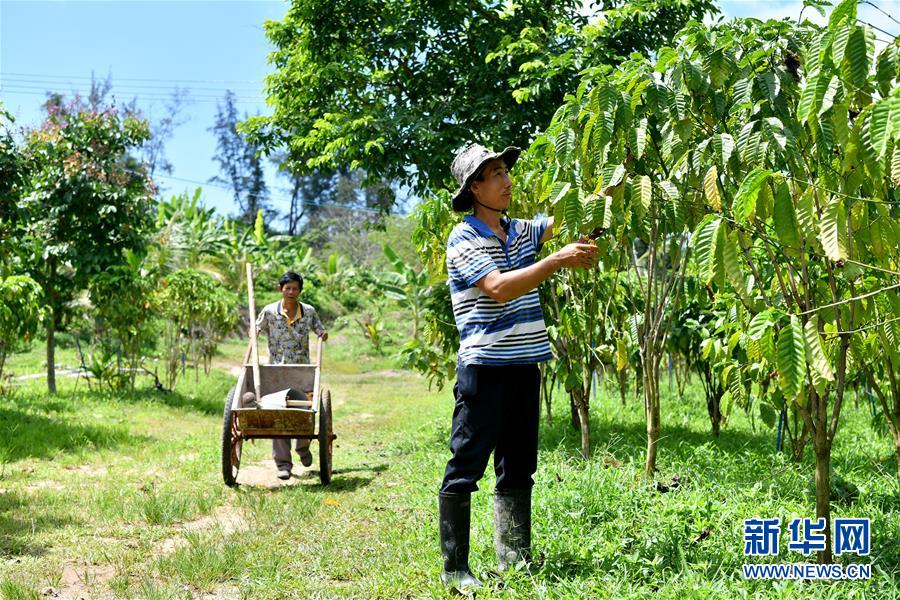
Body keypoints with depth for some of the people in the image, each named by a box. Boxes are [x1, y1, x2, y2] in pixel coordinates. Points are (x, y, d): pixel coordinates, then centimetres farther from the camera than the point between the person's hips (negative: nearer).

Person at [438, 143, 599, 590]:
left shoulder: (521, 232, 14)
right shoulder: (463, 239, -8)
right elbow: (499, 288, -20)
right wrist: (558, 260, -23)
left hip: (524, 366, 8)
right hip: (485, 367, -8)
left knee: (517, 469, 13)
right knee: (465, 469, -3)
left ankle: (515, 561, 22)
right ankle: (454, 569, 4)